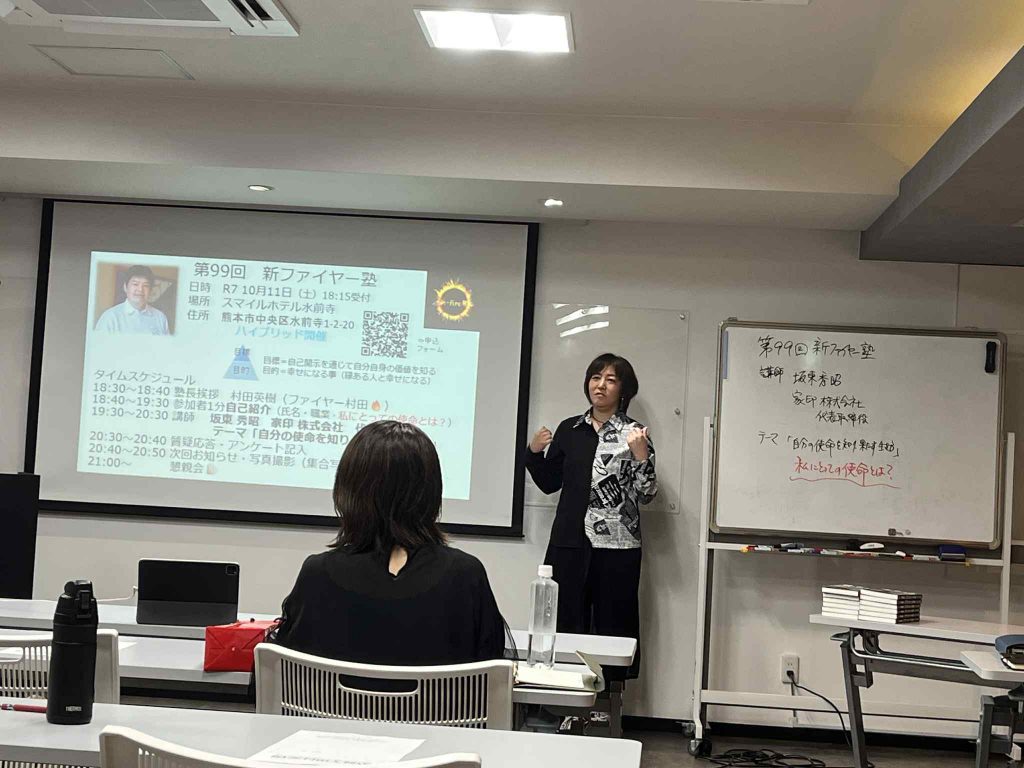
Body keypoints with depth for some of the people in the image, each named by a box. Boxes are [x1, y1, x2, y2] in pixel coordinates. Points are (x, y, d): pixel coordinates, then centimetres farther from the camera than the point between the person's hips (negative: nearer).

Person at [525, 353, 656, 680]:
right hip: (569, 543, 3)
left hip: (616, 547, -3)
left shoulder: (634, 434, 1)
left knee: (612, 628, -1)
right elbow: (550, 483, 16)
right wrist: (535, 452, 1)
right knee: (564, 626, 4)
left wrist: (640, 455, -20)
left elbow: (646, 494, -5)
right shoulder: (569, 429, 12)